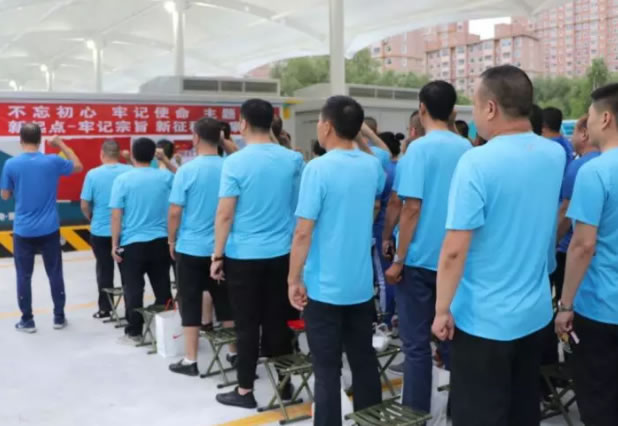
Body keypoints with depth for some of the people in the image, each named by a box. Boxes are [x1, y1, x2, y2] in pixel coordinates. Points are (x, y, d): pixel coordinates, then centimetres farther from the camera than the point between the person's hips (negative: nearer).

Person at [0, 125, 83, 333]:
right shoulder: (53, 161, -6)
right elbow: (78, 166, 13)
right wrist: (61, 145, 18)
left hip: (23, 230, 0)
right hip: (49, 229, 1)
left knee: (24, 276, 10)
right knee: (55, 273, 10)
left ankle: (27, 320, 16)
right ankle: (59, 317, 18)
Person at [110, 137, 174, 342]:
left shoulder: (123, 179, -7)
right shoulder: (166, 177, -1)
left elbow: (116, 215, -8)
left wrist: (115, 244, -3)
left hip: (131, 242, -2)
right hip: (160, 241, 2)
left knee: (133, 288, 6)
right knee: (162, 286, 12)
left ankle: (134, 331, 13)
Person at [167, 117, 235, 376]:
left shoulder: (187, 170, -12)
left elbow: (175, 212, -10)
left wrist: (172, 241, 4)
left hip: (191, 247, -3)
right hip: (222, 247, 3)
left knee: (191, 303, 5)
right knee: (225, 301, 13)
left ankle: (190, 361, 11)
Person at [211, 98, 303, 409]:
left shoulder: (235, 163, -11)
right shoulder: (293, 159, 1)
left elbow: (225, 214, -12)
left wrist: (217, 255, -5)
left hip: (243, 256, -4)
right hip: (281, 253, 4)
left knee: (247, 325, 5)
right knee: (277, 321, 14)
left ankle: (245, 391, 15)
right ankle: (283, 383, 24)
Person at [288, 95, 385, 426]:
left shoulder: (318, 168, -16)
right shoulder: (372, 166, 3)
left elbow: (303, 232, -18)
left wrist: (294, 279, -9)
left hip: (324, 287, -6)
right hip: (361, 284, 6)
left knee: (327, 368, 3)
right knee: (364, 360, 16)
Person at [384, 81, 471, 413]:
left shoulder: (420, 148, -13)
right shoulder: (466, 148, 5)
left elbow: (412, 208, -17)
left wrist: (398, 260, -11)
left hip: (420, 259, -6)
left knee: (416, 344, 3)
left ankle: (416, 413, 12)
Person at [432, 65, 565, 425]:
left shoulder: (478, 162, -21)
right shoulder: (556, 156, 0)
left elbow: (455, 250, -22)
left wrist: (442, 310, -12)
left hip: (484, 318, -6)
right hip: (536, 311, 7)